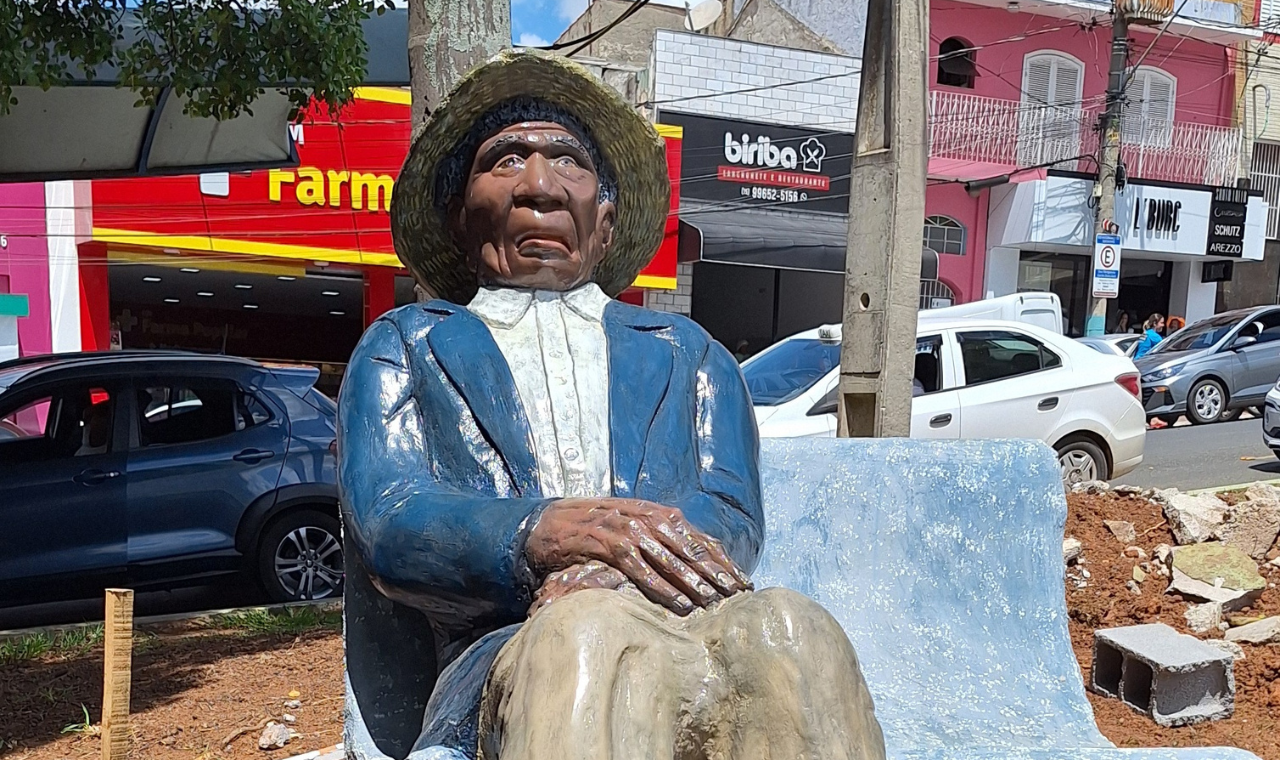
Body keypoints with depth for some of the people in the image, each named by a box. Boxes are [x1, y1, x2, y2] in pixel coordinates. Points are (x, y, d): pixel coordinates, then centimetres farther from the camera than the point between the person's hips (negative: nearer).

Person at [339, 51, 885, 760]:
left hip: (699, 632, 3)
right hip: (510, 651, -2)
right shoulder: (403, 346, 20)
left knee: (788, 628, -33)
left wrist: (611, 569, -16)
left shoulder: (685, 350, 25)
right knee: (587, 633, -38)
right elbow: (385, 523, 2)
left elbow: (732, 516, 8)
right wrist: (548, 531, -20)